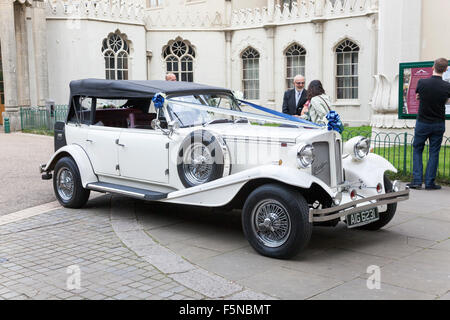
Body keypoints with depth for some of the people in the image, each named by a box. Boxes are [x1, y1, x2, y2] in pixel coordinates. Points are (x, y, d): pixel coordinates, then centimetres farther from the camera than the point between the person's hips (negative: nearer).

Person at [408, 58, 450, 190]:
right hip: (438, 124, 0)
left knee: (417, 150, 12)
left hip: (422, 123, 0)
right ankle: (429, 182, 9)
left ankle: (417, 180, 6)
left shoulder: (422, 83, -13)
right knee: (434, 152, 9)